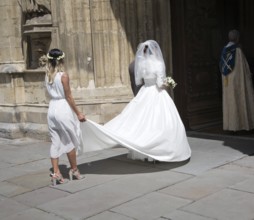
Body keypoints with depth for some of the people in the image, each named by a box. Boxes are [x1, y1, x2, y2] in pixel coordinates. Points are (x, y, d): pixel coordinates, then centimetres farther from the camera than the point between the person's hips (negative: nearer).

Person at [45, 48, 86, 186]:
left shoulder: (47, 76, 6)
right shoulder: (63, 76, -12)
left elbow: (51, 93, 4)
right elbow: (68, 97, -11)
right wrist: (78, 113, -6)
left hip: (52, 109, 6)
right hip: (63, 109, -6)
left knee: (55, 142, 8)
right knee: (71, 141, 9)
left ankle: (56, 173, 6)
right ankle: (74, 170, 20)